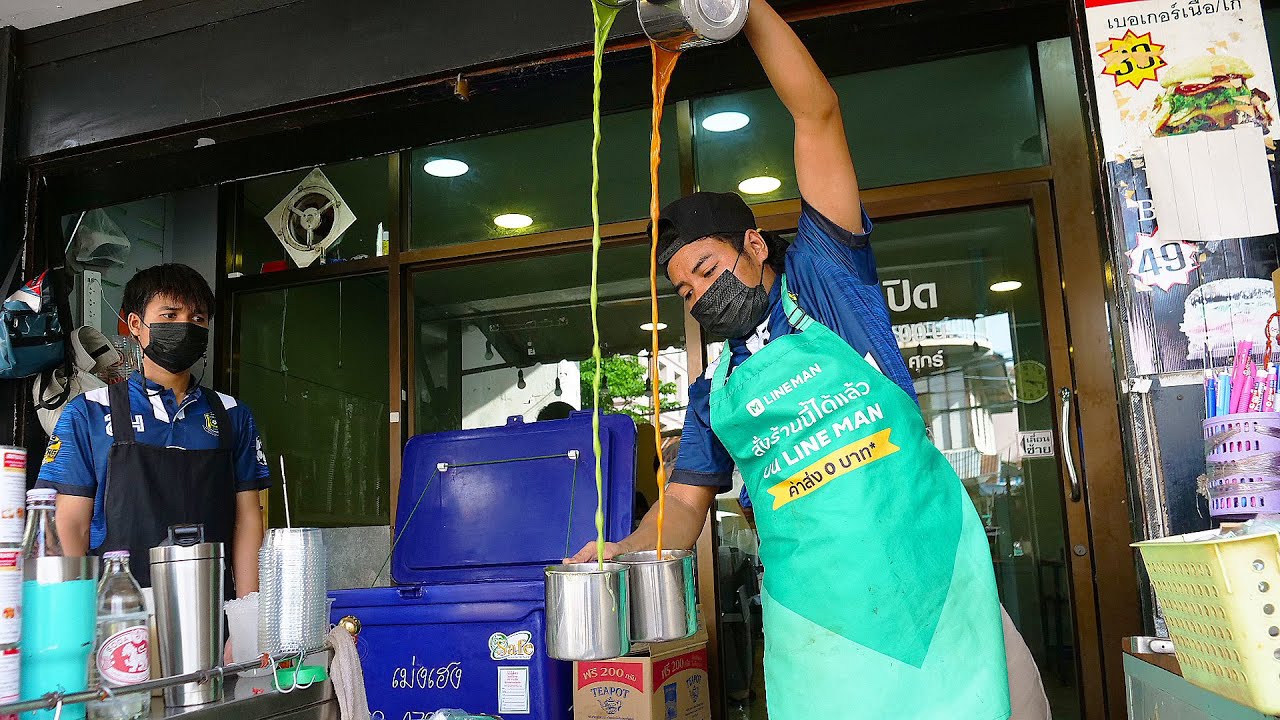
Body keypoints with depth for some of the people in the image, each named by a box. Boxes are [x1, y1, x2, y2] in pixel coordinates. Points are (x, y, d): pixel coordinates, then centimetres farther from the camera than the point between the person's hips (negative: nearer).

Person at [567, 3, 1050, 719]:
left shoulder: (824, 281, 7)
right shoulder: (713, 392, 17)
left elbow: (818, 111, 2)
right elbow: (688, 501, 13)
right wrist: (627, 550, -7)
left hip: (938, 570, -2)